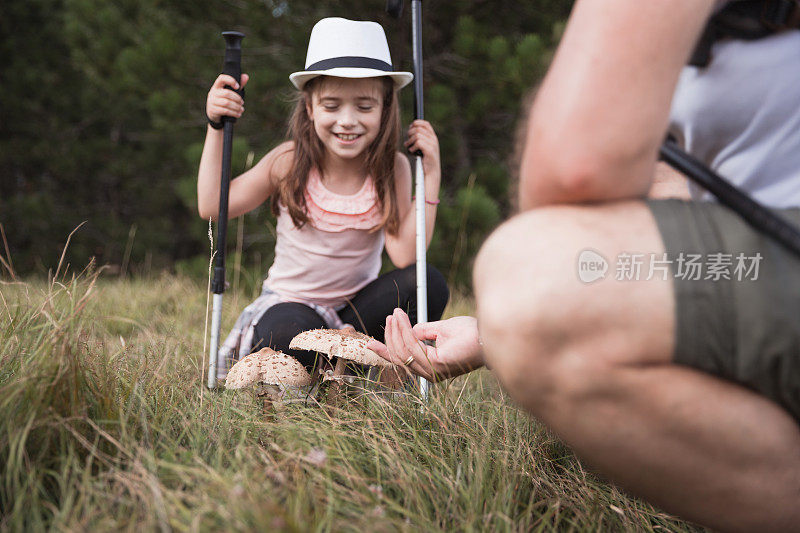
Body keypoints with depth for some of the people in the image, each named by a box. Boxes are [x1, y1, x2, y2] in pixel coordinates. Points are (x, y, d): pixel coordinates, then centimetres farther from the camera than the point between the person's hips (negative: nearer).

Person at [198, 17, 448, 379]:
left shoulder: (391, 169, -10)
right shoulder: (291, 162, -11)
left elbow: (404, 254, -21)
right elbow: (212, 206, -9)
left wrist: (431, 176, -23)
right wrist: (216, 127, -14)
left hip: (357, 308, 3)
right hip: (291, 303, -2)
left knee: (427, 284, -26)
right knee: (291, 337, -39)